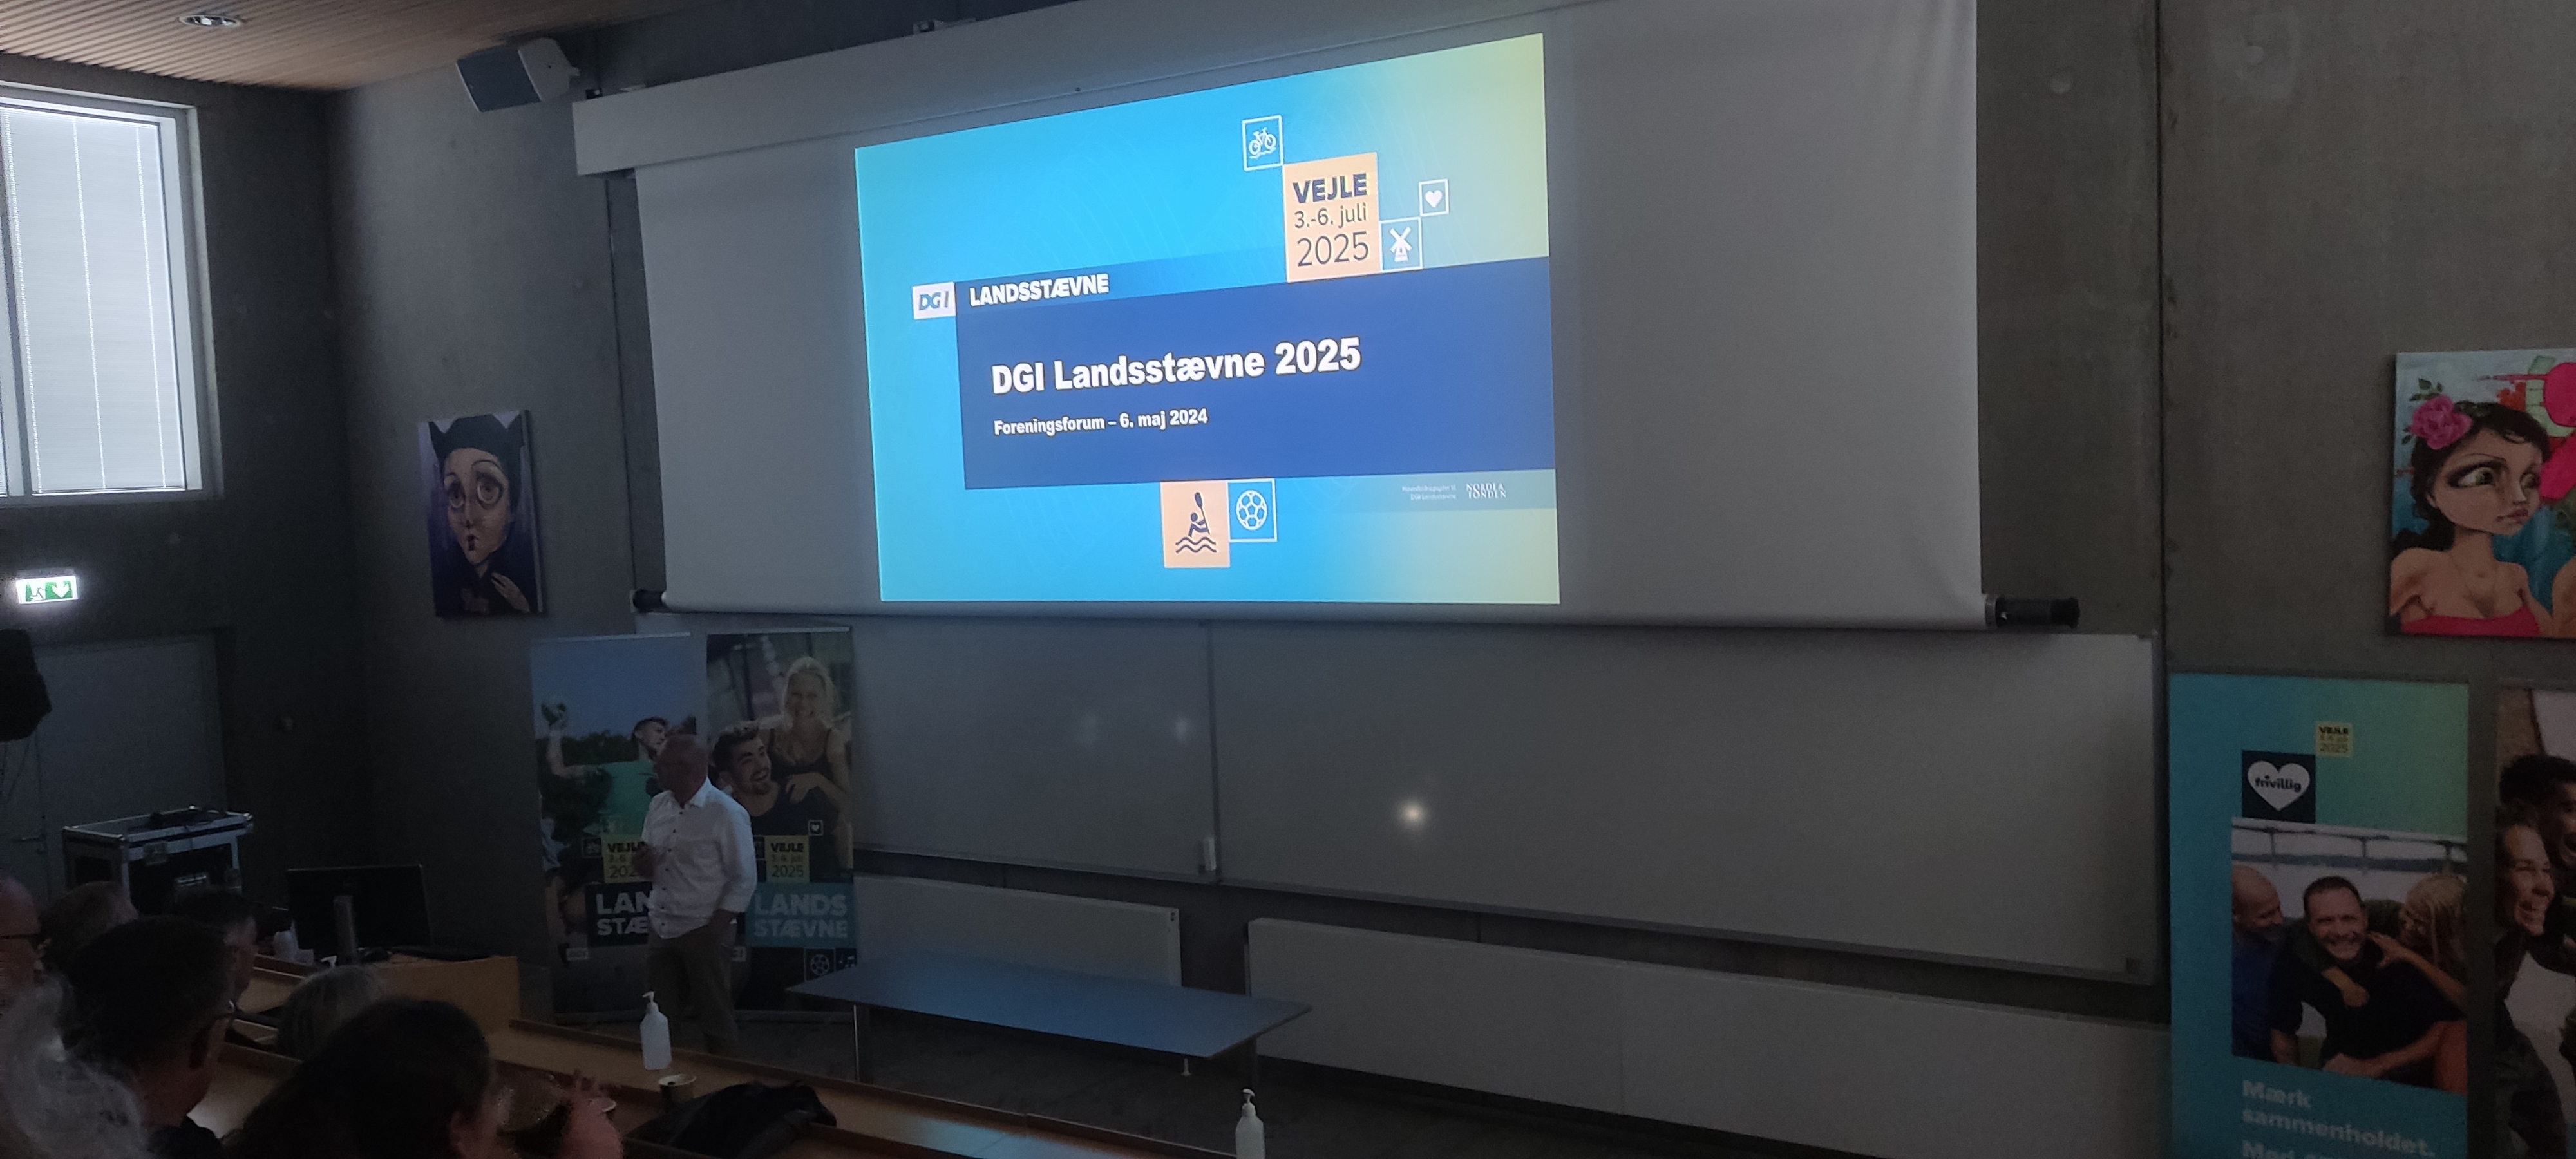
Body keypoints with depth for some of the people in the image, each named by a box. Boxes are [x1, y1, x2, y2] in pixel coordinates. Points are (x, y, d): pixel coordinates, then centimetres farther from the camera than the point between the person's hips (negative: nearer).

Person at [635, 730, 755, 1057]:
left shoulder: (727, 814, -13)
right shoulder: (658, 806, 6)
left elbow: (745, 879, -10)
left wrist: (714, 927, -14)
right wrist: (645, 864, -6)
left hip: (705, 932, -6)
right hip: (661, 931, 6)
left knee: (716, 1021, 4)